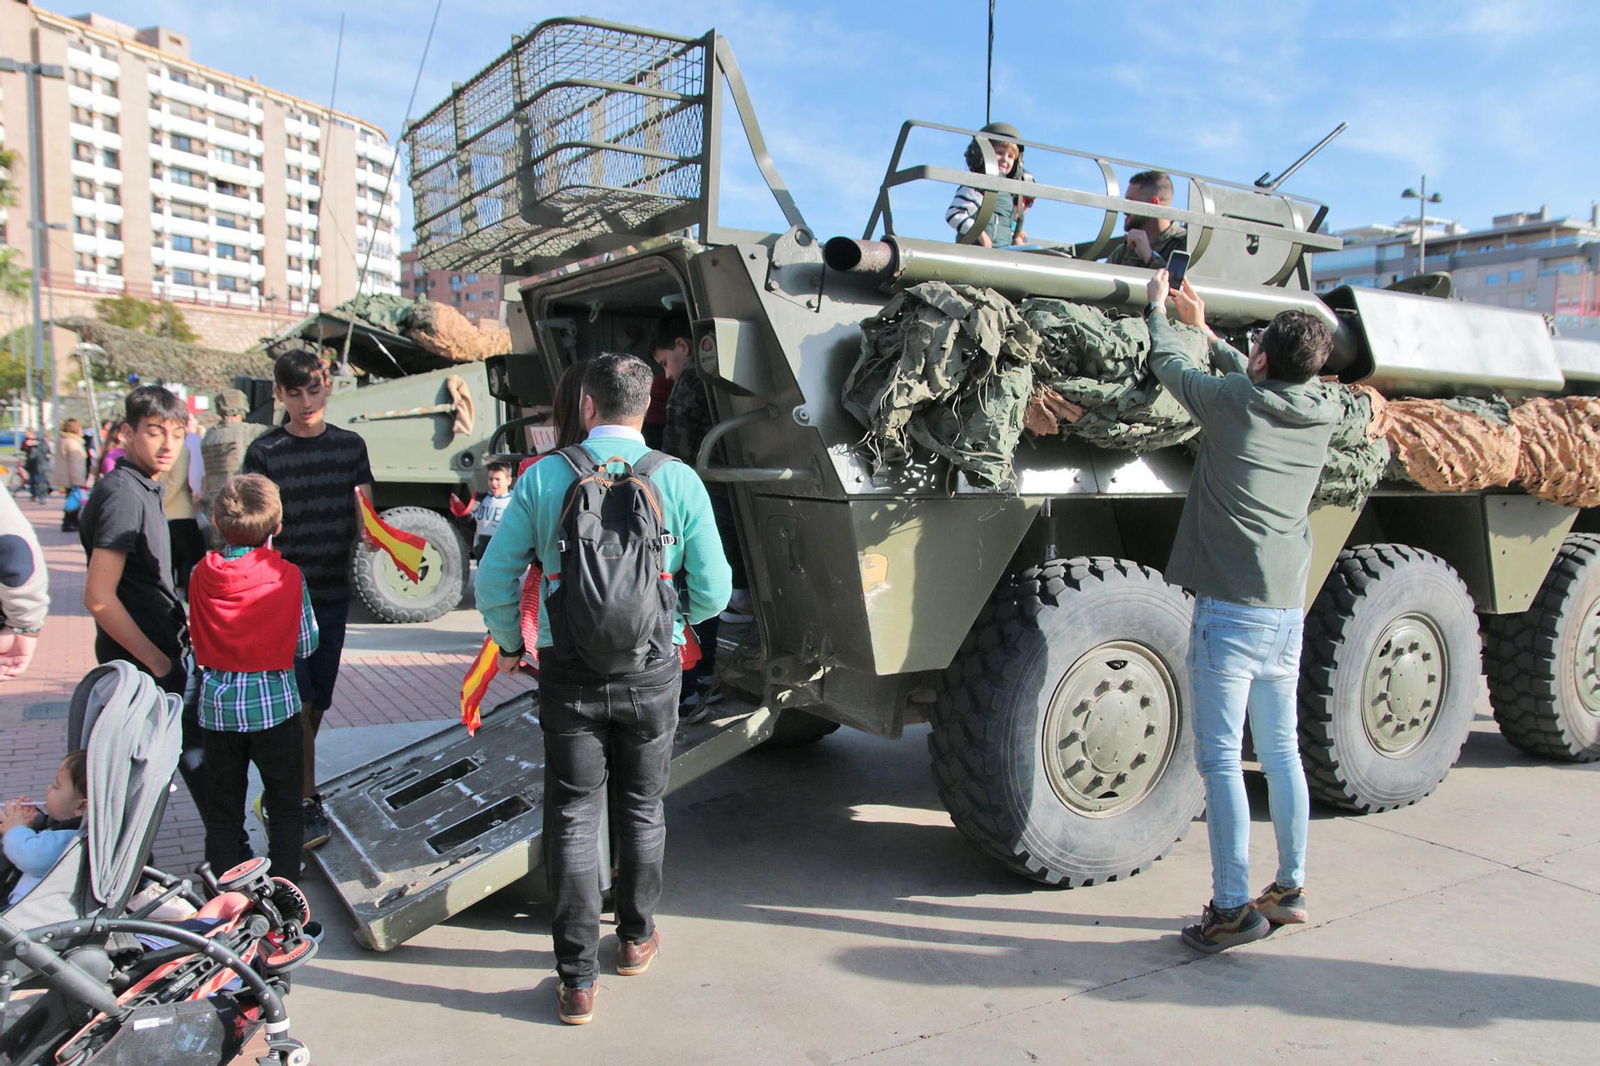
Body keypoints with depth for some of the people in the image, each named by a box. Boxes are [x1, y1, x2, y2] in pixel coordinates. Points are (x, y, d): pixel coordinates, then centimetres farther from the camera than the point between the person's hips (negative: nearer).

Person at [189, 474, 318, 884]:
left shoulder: (201, 574, -6)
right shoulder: (289, 576, -13)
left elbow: (197, 641, 3)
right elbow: (305, 644, -7)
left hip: (217, 705, 2)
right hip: (275, 703, -2)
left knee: (222, 808, 15)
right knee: (284, 805, 13)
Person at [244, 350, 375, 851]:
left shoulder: (350, 446, 7)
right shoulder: (264, 451, -3)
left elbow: (363, 516, 8)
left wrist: (369, 536, -16)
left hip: (333, 592, 4)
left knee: (317, 702, 11)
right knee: (297, 701, -7)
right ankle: (305, 802, 4)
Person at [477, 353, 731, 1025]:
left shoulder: (543, 478, -7)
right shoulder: (678, 480, -7)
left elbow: (494, 581, -4)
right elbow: (713, 591, -5)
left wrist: (509, 645, 14)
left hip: (569, 674, 0)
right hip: (652, 672, 1)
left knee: (573, 819, 9)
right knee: (643, 810, 19)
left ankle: (577, 980, 14)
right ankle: (636, 939, 36)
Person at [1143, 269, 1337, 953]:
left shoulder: (1232, 401, -9)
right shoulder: (1321, 415, 7)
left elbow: (1167, 364, 8)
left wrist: (1159, 309, 27)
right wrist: (1205, 329, 35)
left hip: (1230, 610, -7)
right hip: (1288, 613, 7)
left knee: (1220, 760, -2)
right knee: (1281, 752, 17)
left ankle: (1233, 909, 1)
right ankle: (1290, 889, 28)